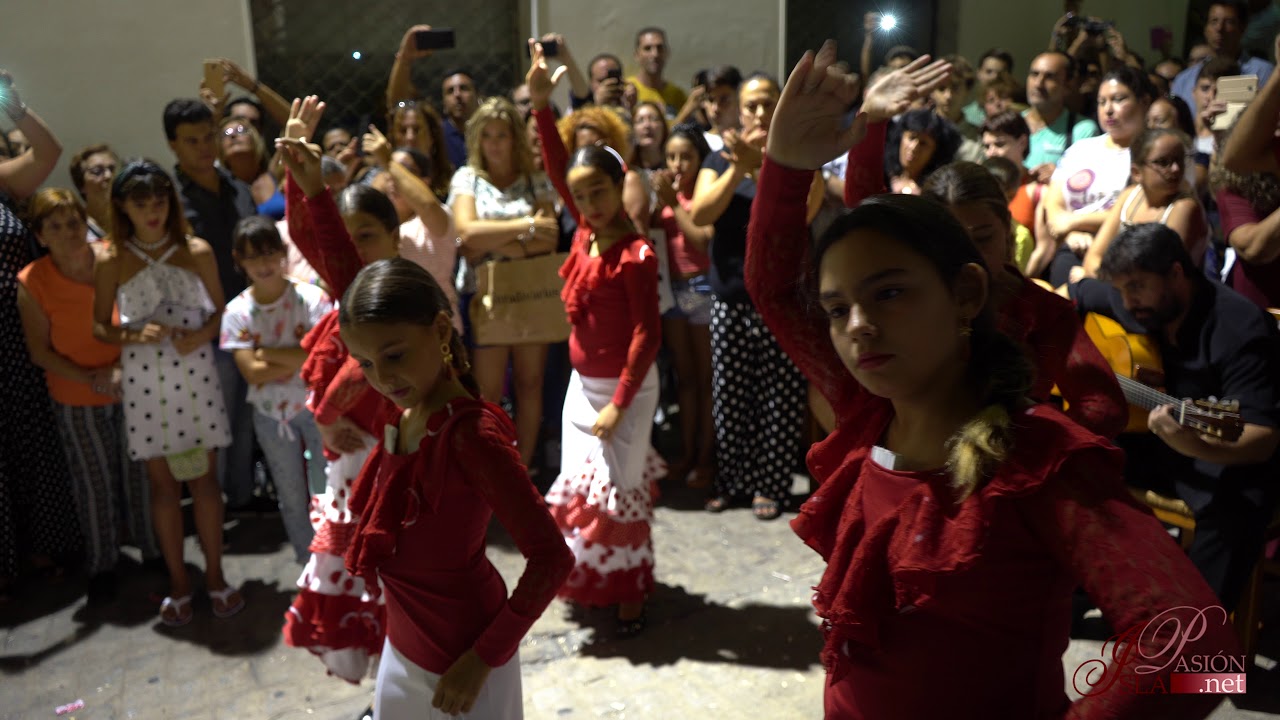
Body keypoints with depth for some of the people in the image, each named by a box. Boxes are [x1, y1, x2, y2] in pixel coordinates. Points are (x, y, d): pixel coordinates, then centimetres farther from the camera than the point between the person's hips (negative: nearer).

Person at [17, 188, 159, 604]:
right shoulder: (32, 283, -11)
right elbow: (40, 351, -5)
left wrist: (122, 367, -15)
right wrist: (88, 378, -16)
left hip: (130, 390, 0)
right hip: (76, 401, 0)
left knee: (139, 474, 8)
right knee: (94, 483, 11)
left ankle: (153, 551, 29)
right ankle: (101, 565, 30)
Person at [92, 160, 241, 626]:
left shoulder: (197, 251, 0)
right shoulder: (111, 261, 0)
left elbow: (220, 311, 6)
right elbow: (100, 327, 4)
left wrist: (201, 335, -14)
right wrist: (136, 335, -15)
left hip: (195, 374, 0)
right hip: (143, 379, 0)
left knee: (203, 477, 5)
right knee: (162, 482, 8)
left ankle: (215, 574, 19)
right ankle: (178, 581, 22)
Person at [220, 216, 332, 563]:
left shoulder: (311, 297, -13)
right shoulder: (237, 311, -9)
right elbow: (252, 373, -15)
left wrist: (268, 353, -19)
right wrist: (299, 359, -20)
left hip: (317, 407, -2)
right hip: (271, 414, 2)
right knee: (293, 500, 16)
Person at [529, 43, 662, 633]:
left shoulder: (636, 255, -21)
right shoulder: (586, 231, -2)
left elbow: (648, 335, -21)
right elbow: (556, 171, 4)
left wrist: (618, 405, -20)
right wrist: (541, 104, -5)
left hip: (625, 388, -7)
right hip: (582, 382, 8)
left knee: (617, 491, 2)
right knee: (577, 487, 15)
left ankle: (630, 591, 20)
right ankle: (592, 579, 34)